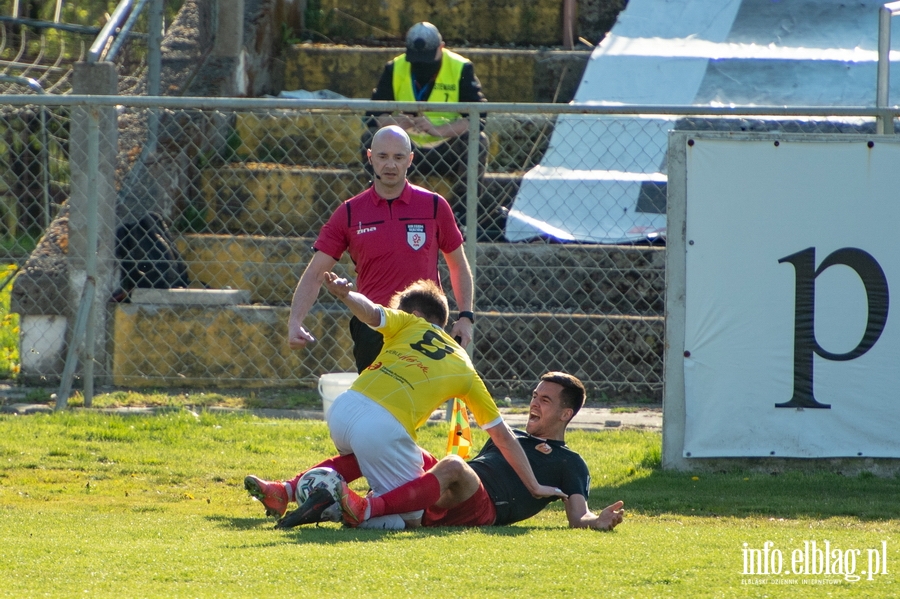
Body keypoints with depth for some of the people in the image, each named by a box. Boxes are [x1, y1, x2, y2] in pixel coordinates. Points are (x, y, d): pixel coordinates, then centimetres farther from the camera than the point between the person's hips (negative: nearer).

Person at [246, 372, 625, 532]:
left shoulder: (569, 464, 16)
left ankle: (366, 511, -59)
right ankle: (289, 492, -22)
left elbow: (578, 517, 3)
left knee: (452, 467, -39)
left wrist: (598, 522, -19)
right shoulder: (509, 437, 38)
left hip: (484, 508, -8)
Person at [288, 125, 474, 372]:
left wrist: (465, 316, 2)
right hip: (372, 331, 0)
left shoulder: (434, 206, 3)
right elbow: (315, 274, 2)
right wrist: (295, 322, -12)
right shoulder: (349, 213, 3)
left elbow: (458, 265, 14)